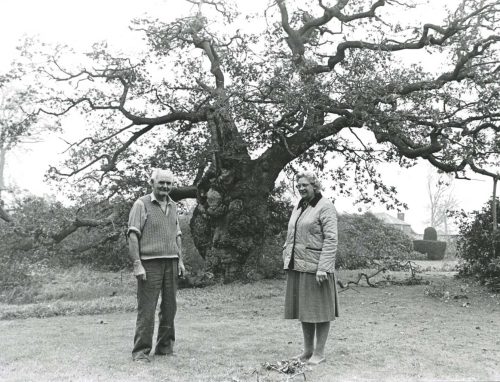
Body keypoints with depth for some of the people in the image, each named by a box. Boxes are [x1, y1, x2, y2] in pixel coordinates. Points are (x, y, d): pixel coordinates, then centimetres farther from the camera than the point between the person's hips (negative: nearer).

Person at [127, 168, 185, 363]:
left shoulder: (173, 206, 17)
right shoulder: (142, 204, -2)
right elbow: (133, 235, -7)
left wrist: (180, 260, 14)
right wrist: (137, 264, -14)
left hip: (171, 263, 6)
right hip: (150, 264, -6)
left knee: (169, 308, 9)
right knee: (146, 309, -4)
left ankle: (165, 347, 21)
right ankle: (141, 351, 5)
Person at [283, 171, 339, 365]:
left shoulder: (325, 207, -7)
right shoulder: (298, 208, 17)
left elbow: (331, 240, -14)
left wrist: (323, 268, -20)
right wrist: (287, 258, 13)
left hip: (316, 267, -8)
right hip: (297, 266, 8)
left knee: (319, 310, 2)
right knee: (303, 310, 13)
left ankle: (319, 353, 13)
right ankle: (307, 351, 25)